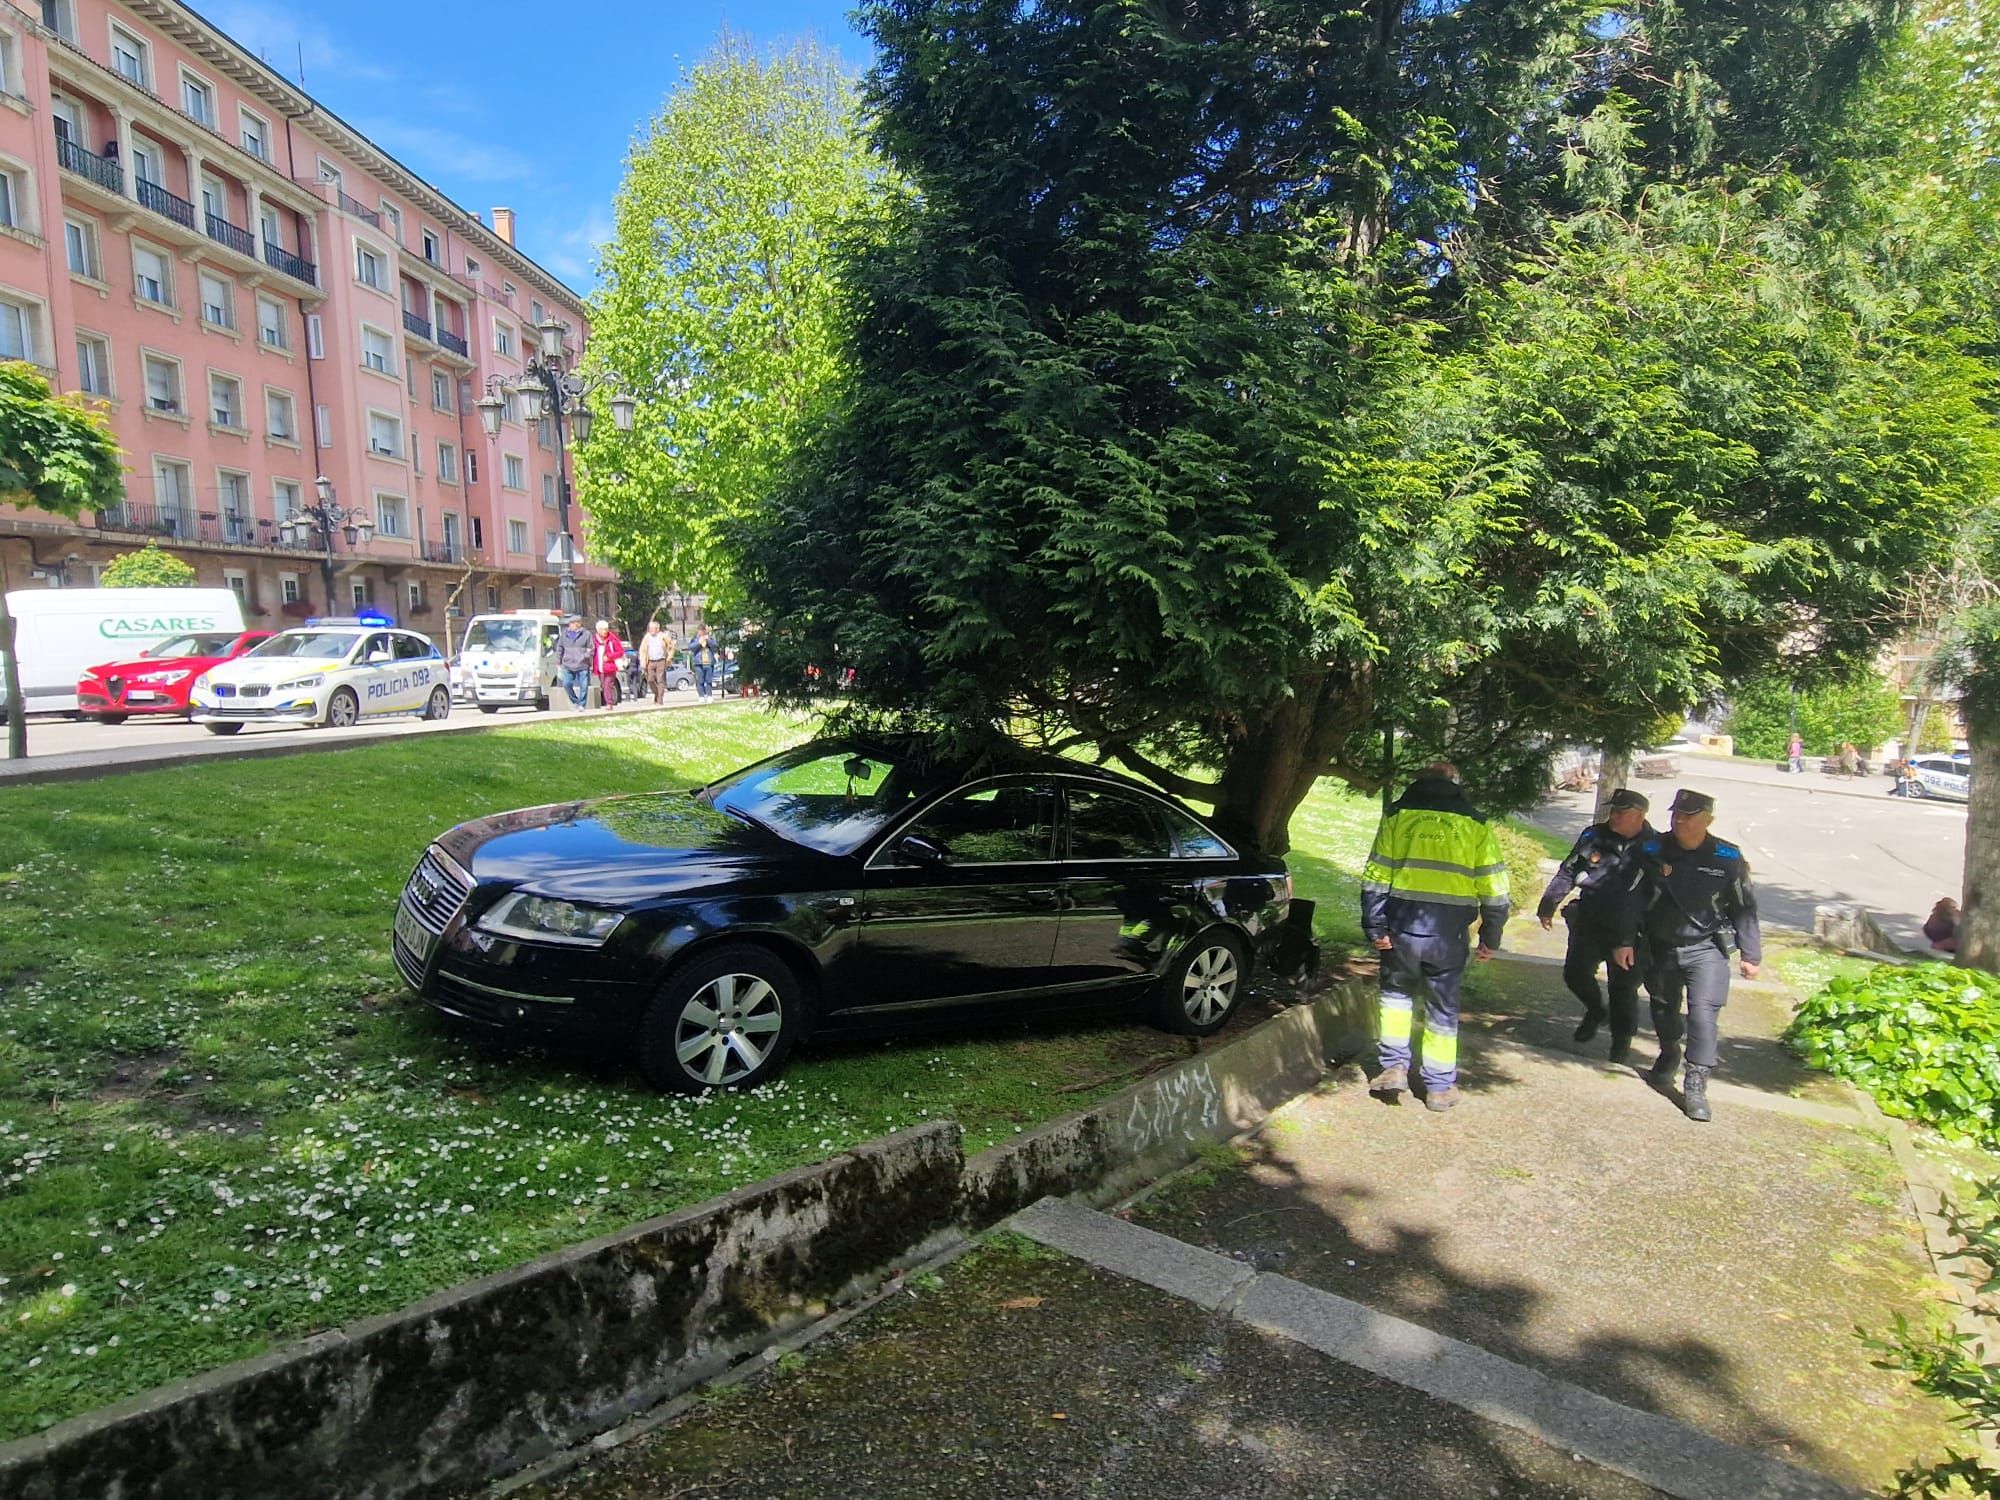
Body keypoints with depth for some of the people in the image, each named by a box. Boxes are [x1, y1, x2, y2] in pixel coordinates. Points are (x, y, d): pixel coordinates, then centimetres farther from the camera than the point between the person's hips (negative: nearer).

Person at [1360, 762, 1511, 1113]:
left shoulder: (1397, 816, 5)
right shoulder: (1475, 824, 7)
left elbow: (1375, 878, 0)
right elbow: (1494, 889, 6)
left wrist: (1375, 926, 2)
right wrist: (1490, 938, 13)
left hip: (1403, 925, 0)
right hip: (1450, 932, 1)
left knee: (1396, 991, 21)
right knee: (1443, 1007, 12)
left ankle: (1394, 1066, 14)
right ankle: (1440, 1087, 19)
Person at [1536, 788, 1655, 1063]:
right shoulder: (1594, 836, 2)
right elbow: (1567, 873, 11)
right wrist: (1548, 906, 11)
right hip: (1590, 924, 3)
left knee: (1623, 988, 2)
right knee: (1575, 972, -1)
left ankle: (1621, 1041, 23)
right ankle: (1594, 1011, 30)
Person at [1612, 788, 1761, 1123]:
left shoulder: (1728, 858, -8)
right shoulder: (1653, 850, -6)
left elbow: (1744, 908, 0)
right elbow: (1635, 899, -3)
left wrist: (1751, 954, 0)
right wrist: (1625, 940, -6)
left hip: (1707, 949, -2)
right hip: (1661, 948, 3)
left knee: (1704, 1013, -12)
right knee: (1663, 1008, 17)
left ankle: (1695, 1087, -7)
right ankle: (1668, 1056, 44)